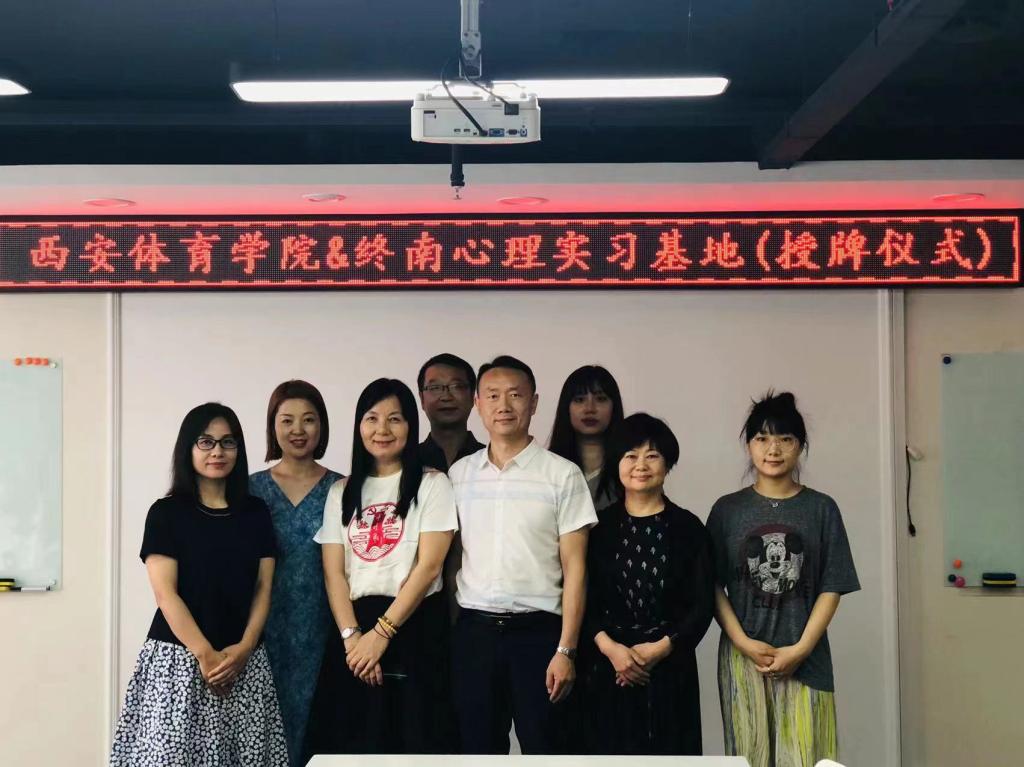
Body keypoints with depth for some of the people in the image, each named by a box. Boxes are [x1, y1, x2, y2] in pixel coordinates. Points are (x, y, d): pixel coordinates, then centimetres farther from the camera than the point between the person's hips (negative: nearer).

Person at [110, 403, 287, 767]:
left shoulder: (256, 512, 9)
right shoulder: (167, 512, -1)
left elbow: (263, 588, 6)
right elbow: (165, 593, -7)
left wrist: (243, 649, -8)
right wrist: (205, 655, -13)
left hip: (245, 661, 3)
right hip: (179, 657, -3)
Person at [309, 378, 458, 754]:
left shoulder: (431, 484, 0)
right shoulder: (341, 492, 11)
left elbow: (429, 566, -8)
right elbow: (334, 573, 4)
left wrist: (381, 633, -13)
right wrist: (352, 636, -10)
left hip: (416, 627, -3)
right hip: (354, 629, 3)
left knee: (414, 743, -3)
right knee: (352, 744, 4)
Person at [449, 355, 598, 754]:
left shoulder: (562, 475, -3)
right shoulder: (458, 474, 7)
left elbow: (574, 568, -4)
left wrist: (566, 649, -10)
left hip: (537, 631, -3)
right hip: (473, 631, 3)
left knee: (543, 750, 3)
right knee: (479, 751, 10)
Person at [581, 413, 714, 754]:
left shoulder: (688, 528, 3)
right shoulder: (599, 525, 5)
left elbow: (702, 604, 0)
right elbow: (584, 598, 1)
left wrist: (662, 647, -12)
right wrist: (608, 646, -13)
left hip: (670, 667, 0)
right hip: (607, 668, 1)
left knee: (667, 753, 1)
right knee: (610, 752, 2)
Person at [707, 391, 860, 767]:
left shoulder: (821, 509, 4)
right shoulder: (727, 509, 5)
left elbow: (831, 588, 1)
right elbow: (713, 585, 2)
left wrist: (801, 648, -9)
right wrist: (744, 643, -9)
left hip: (804, 658, 0)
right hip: (743, 656, 0)